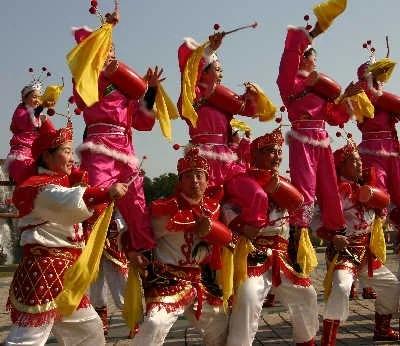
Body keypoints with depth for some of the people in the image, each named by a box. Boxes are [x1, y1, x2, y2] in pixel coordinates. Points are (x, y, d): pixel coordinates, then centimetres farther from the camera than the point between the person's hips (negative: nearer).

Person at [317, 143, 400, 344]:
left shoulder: (363, 187, 10)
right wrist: (333, 238, -33)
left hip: (367, 250, 9)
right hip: (345, 250, -9)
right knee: (341, 288, -31)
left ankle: (382, 330, 37)